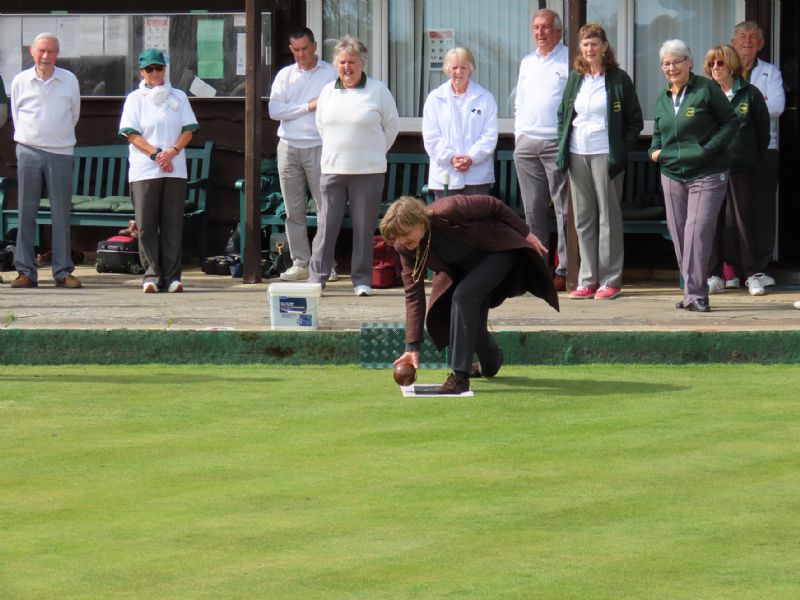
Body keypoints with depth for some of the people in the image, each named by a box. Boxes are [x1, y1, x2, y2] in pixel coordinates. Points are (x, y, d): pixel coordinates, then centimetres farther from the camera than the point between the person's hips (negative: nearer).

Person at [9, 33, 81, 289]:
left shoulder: (69, 80, 4)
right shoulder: (20, 81, 4)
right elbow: (16, 114, 15)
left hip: (60, 153, 0)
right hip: (28, 152, 0)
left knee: (61, 213, -1)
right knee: (26, 212, -1)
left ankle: (63, 272, 3)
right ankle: (26, 271, 1)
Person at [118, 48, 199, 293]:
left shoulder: (178, 97, 14)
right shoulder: (135, 99, 7)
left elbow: (188, 130, 8)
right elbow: (131, 133, -2)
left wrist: (171, 152, -9)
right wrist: (155, 154, -12)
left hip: (175, 170, 2)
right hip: (144, 171, -2)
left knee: (173, 224, -1)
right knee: (146, 225, -5)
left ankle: (172, 276, 0)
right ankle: (151, 275, -2)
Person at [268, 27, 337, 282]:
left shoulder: (330, 74, 4)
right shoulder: (285, 75, 12)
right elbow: (274, 110, 0)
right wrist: (308, 106, -7)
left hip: (318, 147, -3)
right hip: (289, 147, 3)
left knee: (326, 208, -6)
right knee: (294, 211, 4)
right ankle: (300, 263, 8)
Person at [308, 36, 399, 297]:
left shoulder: (378, 90, -1)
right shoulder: (328, 92, 9)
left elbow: (392, 126, 7)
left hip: (368, 170, -3)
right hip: (332, 169, 3)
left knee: (364, 227, 1)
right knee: (326, 224, -1)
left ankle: (362, 280, 8)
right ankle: (316, 277, 1)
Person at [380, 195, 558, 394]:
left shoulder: (447, 211, -37)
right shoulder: (405, 248, -19)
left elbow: (493, 205, -23)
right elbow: (413, 295, -13)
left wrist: (526, 234, -14)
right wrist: (413, 346, -18)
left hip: (499, 251, -6)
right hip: (465, 266, 6)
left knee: (464, 295, -28)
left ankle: (460, 376, -27)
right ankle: (490, 365, 41)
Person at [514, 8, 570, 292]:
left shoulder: (570, 60, -1)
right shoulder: (527, 63, 18)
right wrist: (519, 135, 13)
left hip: (557, 143, -6)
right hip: (526, 145, 6)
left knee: (563, 209, -7)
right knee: (533, 210, 6)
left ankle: (564, 270, -8)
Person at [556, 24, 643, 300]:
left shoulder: (618, 79, -1)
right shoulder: (575, 78, 12)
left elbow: (635, 120, 1)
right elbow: (562, 114, 20)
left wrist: (621, 149, -7)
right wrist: (563, 145, 8)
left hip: (605, 155, -5)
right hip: (577, 154, 5)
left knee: (609, 217, -3)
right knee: (583, 219, 5)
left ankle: (610, 280, 0)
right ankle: (588, 280, 8)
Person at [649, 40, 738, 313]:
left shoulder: (706, 90, -4)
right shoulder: (662, 99, 14)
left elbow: (731, 122, -2)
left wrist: (710, 147, -15)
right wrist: (654, 150, 6)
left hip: (706, 176, -6)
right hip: (672, 175, 6)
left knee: (698, 230, -16)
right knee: (679, 235, 6)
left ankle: (695, 294, -16)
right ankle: (692, 291, 14)